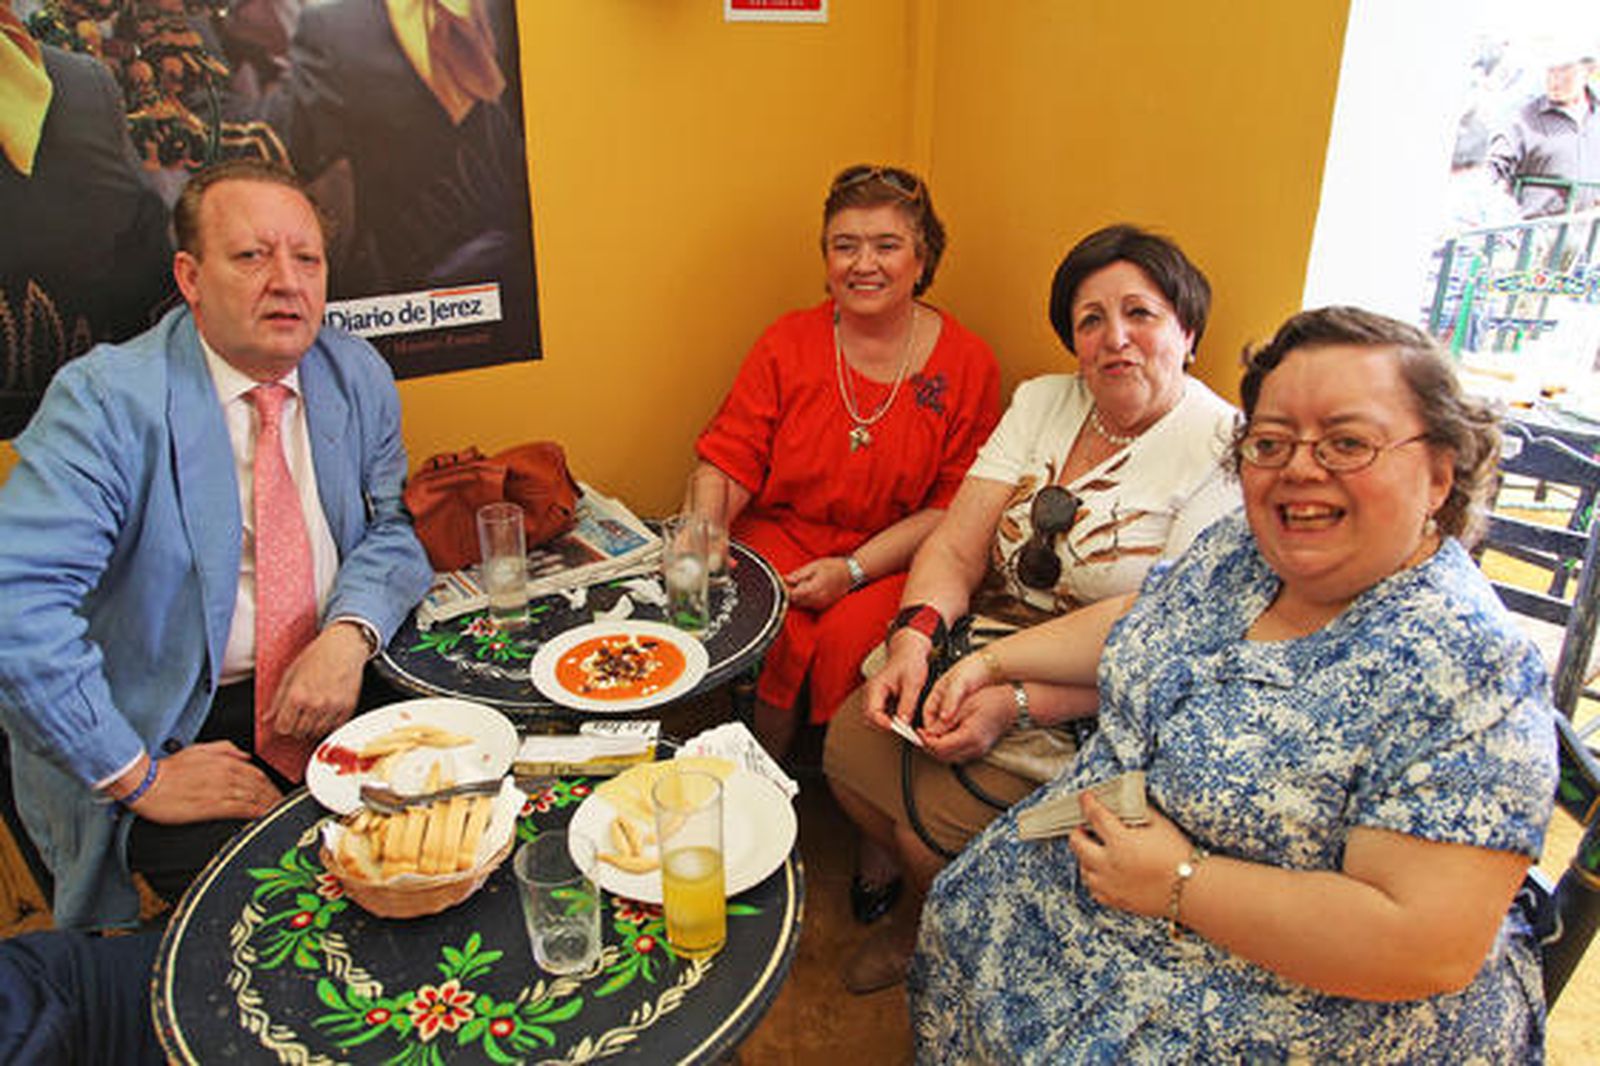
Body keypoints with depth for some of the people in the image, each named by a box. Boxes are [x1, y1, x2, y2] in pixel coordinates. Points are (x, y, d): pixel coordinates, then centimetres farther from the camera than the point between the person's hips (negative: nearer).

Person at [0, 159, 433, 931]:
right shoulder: (106, 399, -14)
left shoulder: (358, 376, 3)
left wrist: (350, 633, -14)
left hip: (327, 690, 5)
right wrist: (137, 776, -19)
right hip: (178, 730, -4)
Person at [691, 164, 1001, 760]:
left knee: (848, 638, -28)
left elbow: (955, 506, -3)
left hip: (892, 561, -1)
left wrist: (853, 569, -15)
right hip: (779, 538, 2)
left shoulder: (966, 364, -1)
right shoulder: (787, 343, 5)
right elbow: (727, 460, 2)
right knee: (770, 635, -26)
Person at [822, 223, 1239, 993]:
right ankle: (890, 853, 24)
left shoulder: (1222, 453, -14)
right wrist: (914, 636, -19)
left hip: (1092, 709, -5)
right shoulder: (1041, 403, 6)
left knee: (933, 827, -18)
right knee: (849, 749, -11)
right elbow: (956, 548, 0)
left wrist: (1017, 705, -25)